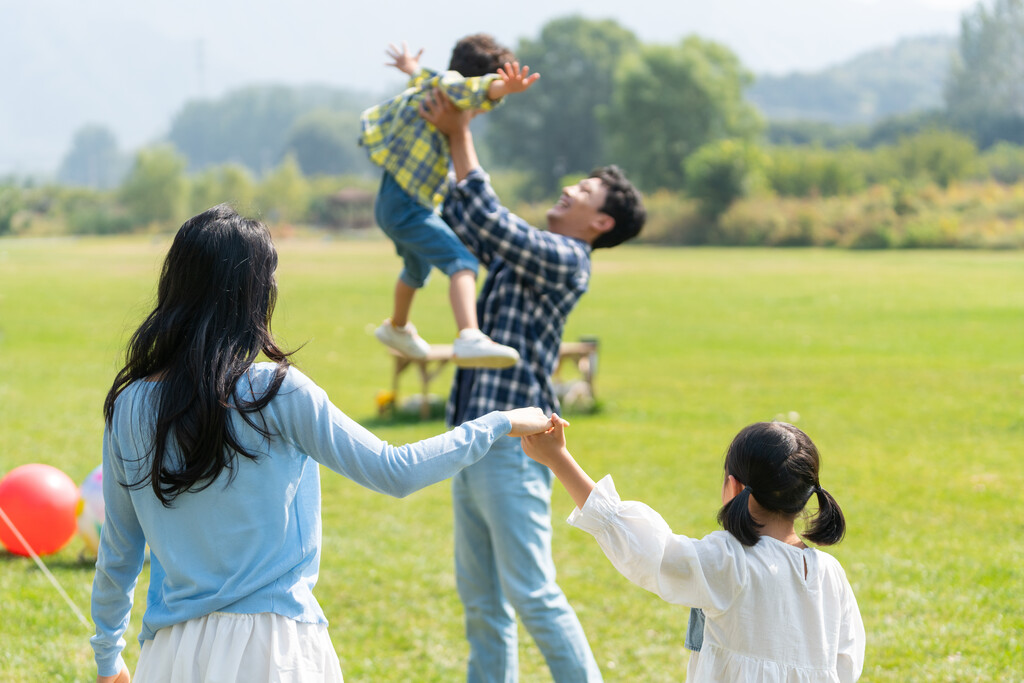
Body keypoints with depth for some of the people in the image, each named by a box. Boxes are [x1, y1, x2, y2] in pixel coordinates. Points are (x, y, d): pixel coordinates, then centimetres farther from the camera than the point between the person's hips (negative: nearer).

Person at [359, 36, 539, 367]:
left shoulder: (425, 87, 11)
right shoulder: (439, 87, -19)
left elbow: (422, 81, 37)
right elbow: (469, 89, -43)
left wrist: (413, 70, 59)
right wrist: (502, 88, -62)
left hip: (395, 203, 11)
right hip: (404, 205, -11)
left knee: (418, 268, 35)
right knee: (462, 262, -27)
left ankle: (396, 327, 61)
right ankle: (469, 338, -48)